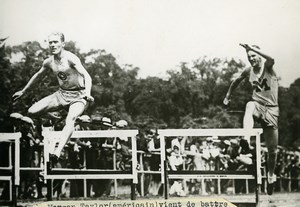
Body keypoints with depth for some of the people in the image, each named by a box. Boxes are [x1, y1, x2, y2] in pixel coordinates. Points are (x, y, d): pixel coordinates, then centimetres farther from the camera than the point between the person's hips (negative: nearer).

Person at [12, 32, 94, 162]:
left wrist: (87, 94, -47)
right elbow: (38, 76, 22)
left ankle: (58, 151, -50)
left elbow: (86, 76, -29)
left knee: (70, 119, -36)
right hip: (61, 94, 6)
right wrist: (23, 91, 31)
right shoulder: (49, 62, 2)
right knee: (32, 112, -8)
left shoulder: (70, 58, -18)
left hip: (78, 96, -6)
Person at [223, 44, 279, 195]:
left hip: (271, 109, -2)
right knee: (250, 105, -39)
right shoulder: (248, 72, 4)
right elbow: (236, 81, 25)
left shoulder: (267, 66, -7)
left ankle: (271, 175, 29)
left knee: (272, 149, 4)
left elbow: (271, 59, -33)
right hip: (257, 105, 2)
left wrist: (252, 48, -37)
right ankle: (246, 141, -52)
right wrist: (228, 96, 25)